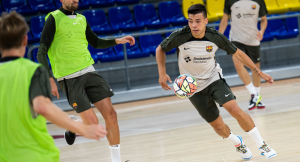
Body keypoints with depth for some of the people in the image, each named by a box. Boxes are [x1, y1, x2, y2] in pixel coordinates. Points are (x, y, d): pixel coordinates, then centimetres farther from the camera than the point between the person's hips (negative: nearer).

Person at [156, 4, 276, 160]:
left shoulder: (215, 37, -18)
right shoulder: (179, 36, -21)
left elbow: (237, 53, -3)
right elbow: (160, 49, -1)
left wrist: (259, 72, -3)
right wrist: (162, 73, -13)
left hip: (214, 78, 0)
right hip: (194, 87, 0)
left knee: (234, 109, -23)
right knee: (218, 126, 2)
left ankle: (262, 145, -9)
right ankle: (237, 143, 35)